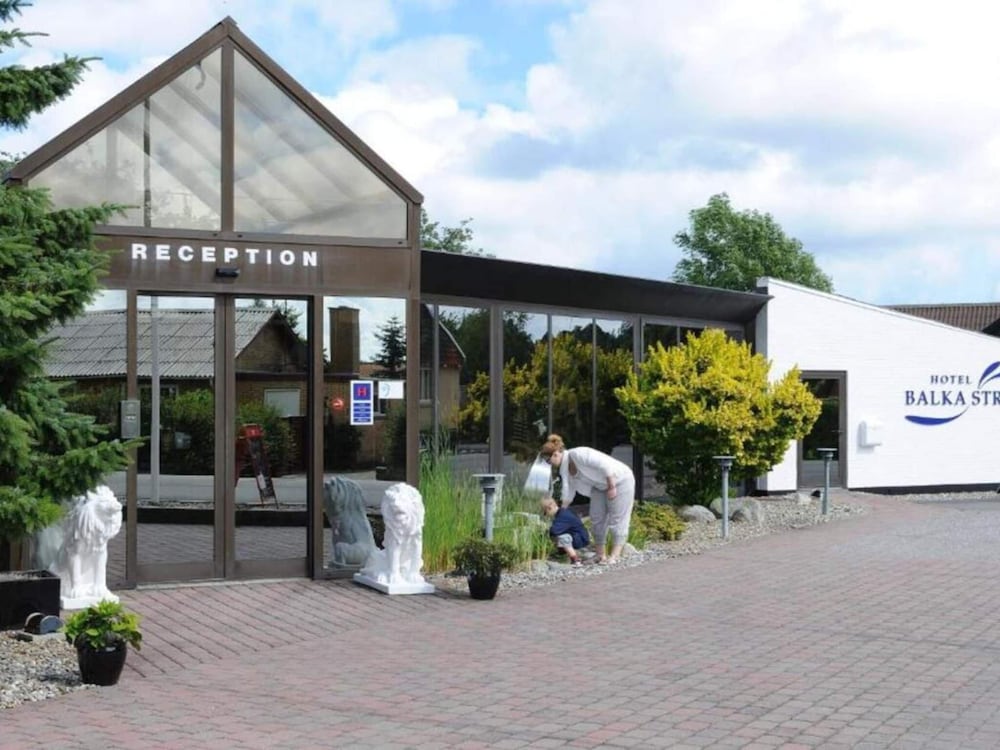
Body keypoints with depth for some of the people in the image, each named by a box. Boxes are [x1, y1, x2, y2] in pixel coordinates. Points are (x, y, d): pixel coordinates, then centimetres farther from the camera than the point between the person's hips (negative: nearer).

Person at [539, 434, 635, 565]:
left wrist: (612, 487, -26)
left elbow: (606, 465, -32)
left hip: (619, 480, -9)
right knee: (597, 517, 3)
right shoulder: (564, 468, -1)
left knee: (616, 518, -8)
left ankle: (615, 555, -6)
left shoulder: (578, 454, -30)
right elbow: (568, 492, 7)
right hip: (600, 486, 9)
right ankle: (601, 554, 7)